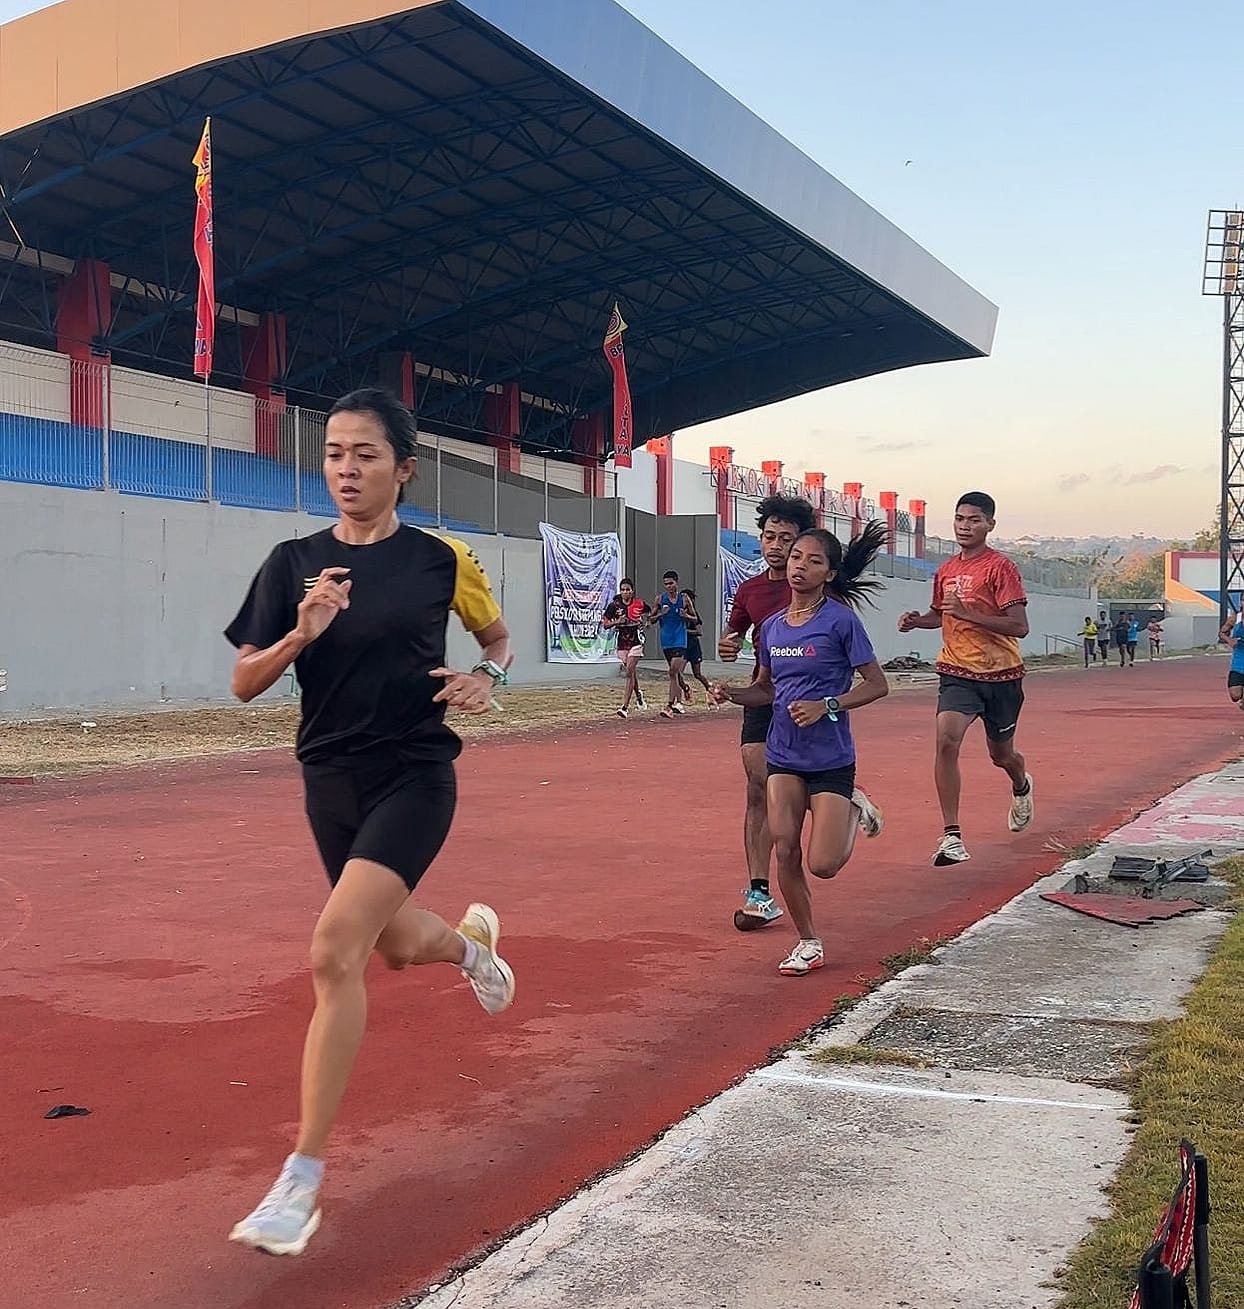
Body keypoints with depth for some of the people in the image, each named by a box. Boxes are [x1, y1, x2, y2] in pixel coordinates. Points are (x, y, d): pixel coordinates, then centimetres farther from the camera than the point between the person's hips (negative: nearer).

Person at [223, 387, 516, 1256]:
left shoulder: (441, 560, -4)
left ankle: (303, 1183, -12)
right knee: (397, 947, 20)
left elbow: (499, 638, 13)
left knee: (335, 952, -20)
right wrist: (302, 633, -20)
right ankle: (472, 939, 60)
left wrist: (486, 681, -9)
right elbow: (245, 684, -2)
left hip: (414, 778, -4)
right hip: (331, 784, 4)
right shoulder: (295, 563, 0)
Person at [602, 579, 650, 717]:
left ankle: (625, 706, -14)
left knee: (630, 671, -12)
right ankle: (638, 694, 44)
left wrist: (645, 620, 2)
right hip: (622, 642, 3)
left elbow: (651, 611, 19)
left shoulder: (640, 603, -3)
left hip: (636, 640, -3)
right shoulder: (614, 605, -2)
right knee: (632, 671, 14)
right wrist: (617, 622, -15)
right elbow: (605, 624, 1)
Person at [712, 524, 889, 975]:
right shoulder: (772, 626, 5)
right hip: (783, 755, 5)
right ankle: (808, 943, 16)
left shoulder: (841, 620, -11)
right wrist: (733, 694, -3)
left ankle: (854, 809, 25)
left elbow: (877, 684, -9)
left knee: (823, 864, -6)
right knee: (785, 850, -1)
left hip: (831, 757, -5)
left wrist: (827, 706, -21)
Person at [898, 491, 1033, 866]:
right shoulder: (946, 571, 8)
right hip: (957, 672, 3)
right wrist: (916, 619, 5)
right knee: (946, 741, -21)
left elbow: (1019, 626, -19)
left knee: (1001, 754, 16)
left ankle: (1021, 786, 55)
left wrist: (967, 613, -26)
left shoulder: (1001, 568, -11)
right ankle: (951, 836, -19)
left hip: (1001, 674, -3)